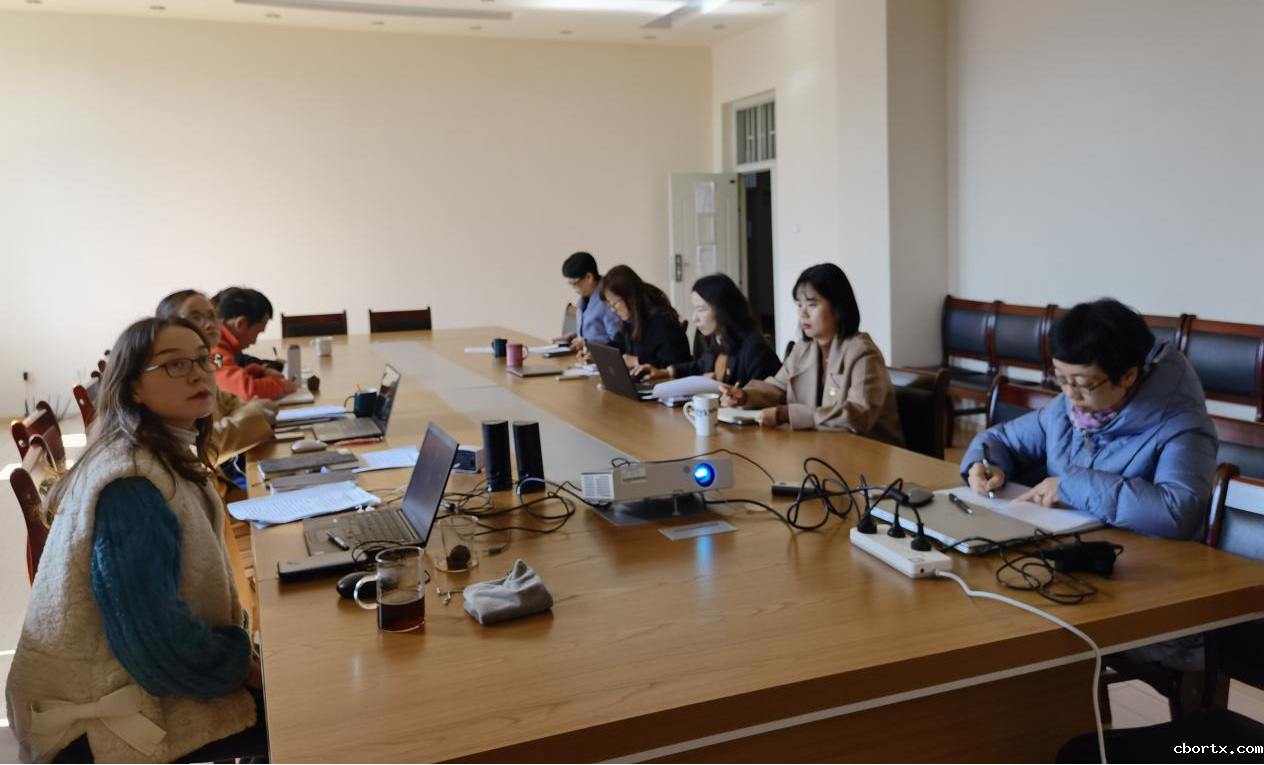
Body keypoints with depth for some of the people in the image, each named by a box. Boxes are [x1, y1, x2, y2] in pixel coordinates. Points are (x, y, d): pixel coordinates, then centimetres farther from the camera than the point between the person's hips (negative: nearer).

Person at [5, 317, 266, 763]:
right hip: (96, 708, -9)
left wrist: (239, 648, 4)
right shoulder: (131, 484, -27)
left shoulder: (168, 457, 3)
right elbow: (155, 636, -28)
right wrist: (244, 664, -14)